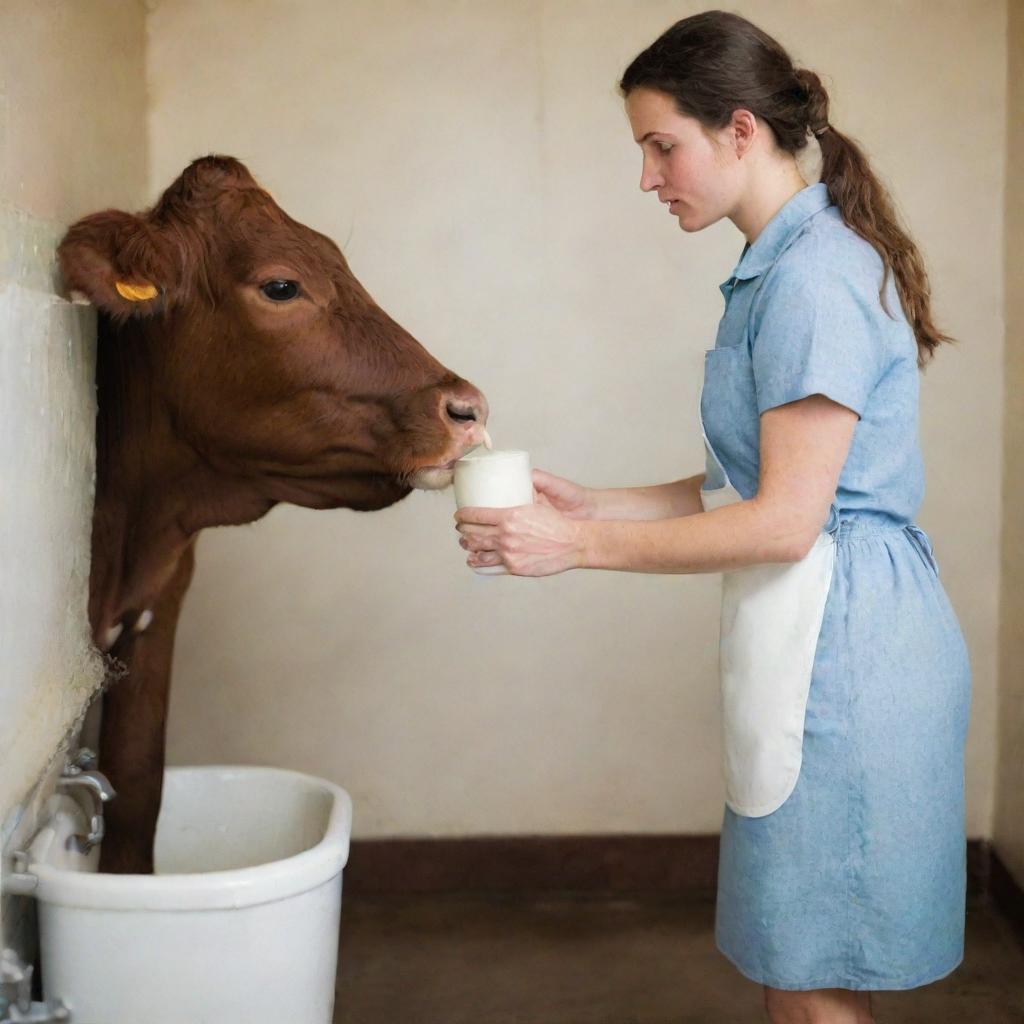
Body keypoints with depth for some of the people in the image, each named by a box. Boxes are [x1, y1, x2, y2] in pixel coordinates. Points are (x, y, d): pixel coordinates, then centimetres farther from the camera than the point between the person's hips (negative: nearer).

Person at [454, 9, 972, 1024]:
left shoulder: (812, 279, -17)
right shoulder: (785, 266, 14)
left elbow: (784, 520, -20)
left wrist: (580, 546, -16)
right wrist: (593, 504, 8)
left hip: (839, 644, -10)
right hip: (806, 639, 10)